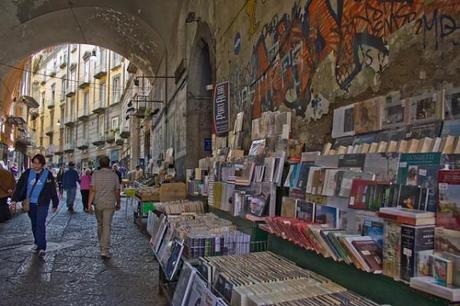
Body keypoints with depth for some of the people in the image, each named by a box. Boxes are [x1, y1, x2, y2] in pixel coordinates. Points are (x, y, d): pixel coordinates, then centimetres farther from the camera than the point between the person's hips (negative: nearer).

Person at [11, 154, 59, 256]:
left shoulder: (48, 175, -4)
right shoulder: (27, 173, 2)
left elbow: (53, 190, 0)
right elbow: (20, 186, 1)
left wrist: (55, 204, 4)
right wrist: (14, 199, -9)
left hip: (42, 204, -3)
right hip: (30, 203, 4)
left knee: (40, 224, -9)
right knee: (34, 224, 14)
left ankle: (41, 247, -7)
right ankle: (37, 242, 31)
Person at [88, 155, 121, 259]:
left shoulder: (95, 174, -3)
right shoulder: (114, 175, -2)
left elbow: (92, 190, -10)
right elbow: (117, 191, 1)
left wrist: (89, 203, -8)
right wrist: (118, 203, 13)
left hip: (98, 204, 2)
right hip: (109, 204, -1)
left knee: (100, 225, 18)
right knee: (107, 226, -2)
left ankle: (102, 247, 33)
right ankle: (105, 250, -8)